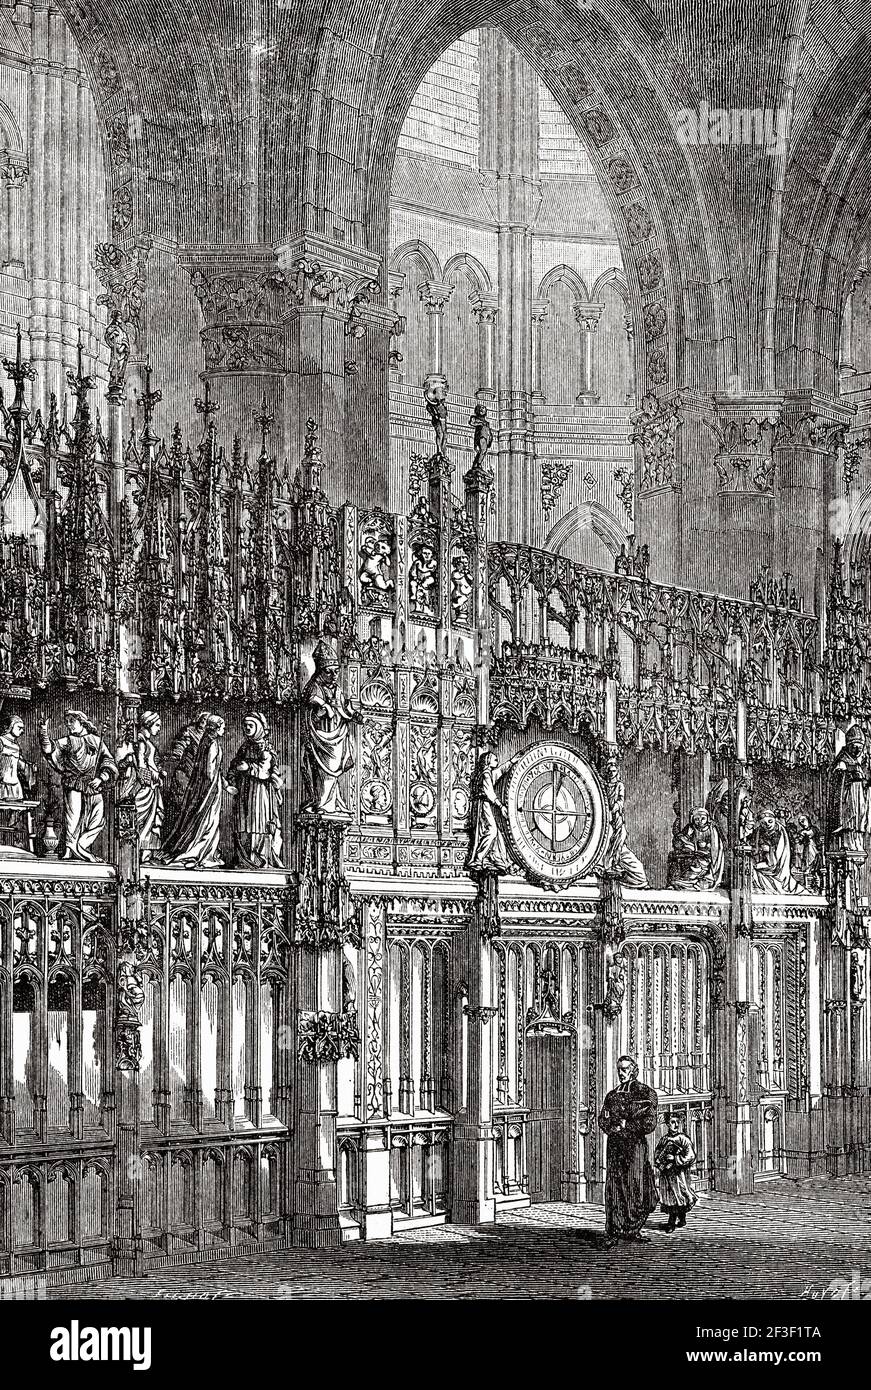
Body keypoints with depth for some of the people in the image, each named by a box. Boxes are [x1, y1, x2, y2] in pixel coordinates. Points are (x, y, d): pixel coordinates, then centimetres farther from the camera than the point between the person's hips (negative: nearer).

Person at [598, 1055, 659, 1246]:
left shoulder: (644, 1093, 1)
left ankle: (632, 1230, 6)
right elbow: (603, 1121, 11)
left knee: (636, 1187, -4)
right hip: (615, 1146, 3)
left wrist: (625, 1127, -6)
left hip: (636, 1144, -3)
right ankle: (612, 1232, -2)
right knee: (614, 1189, -2)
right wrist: (617, 1128, -8)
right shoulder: (612, 1095, 16)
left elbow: (649, 1124, -6)